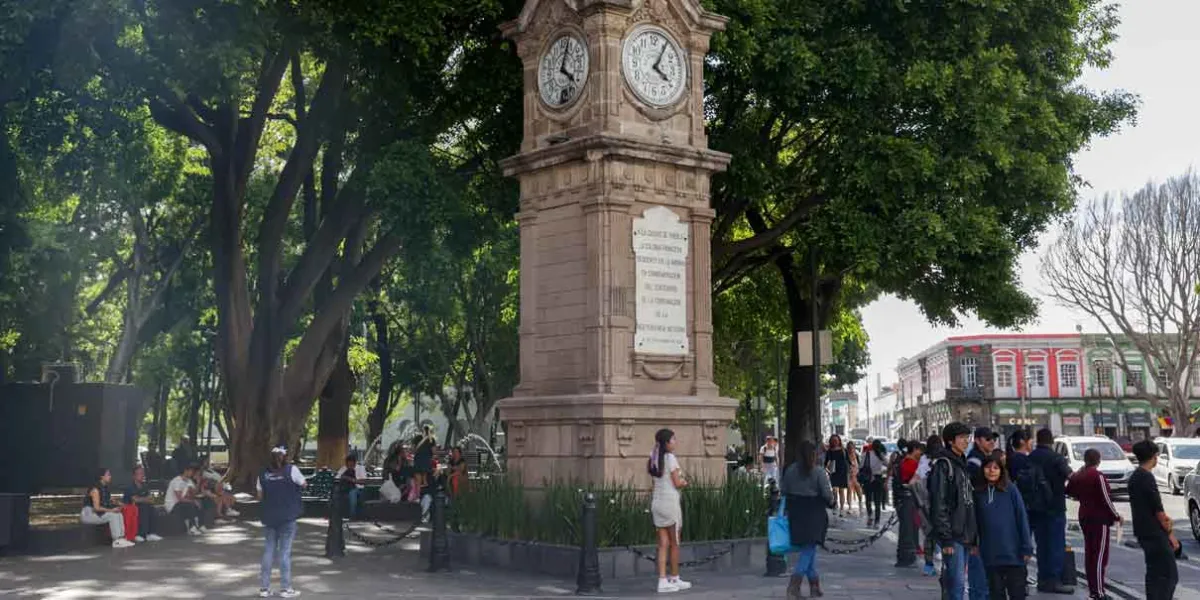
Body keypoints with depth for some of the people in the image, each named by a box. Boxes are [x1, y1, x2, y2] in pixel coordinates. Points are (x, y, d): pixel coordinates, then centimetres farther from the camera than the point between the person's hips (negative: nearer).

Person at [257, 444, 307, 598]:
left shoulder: (264, 473, 1)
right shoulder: (291, 470, -9)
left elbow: (260, 496, 7)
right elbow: (304, 485, 3)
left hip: (269, 517, 3)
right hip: (288, 517, -3)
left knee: (268, 551, 10)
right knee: (285, 552, 2)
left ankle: (264, 588, 14)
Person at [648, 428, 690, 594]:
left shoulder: (653, 459, 10)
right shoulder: (670, 458, -10)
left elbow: (655, 479, 12)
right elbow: (677, 483, -11)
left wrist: (680, 480, 10)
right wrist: (684, 482, 10)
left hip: (656, 502, 6)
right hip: (670, 502, -6)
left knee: (663, 544, 6)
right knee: (674, 543, 8)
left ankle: (663, 580, 1)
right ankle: (675, 579, 18)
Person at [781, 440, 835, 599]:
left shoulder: (790, 470, 1)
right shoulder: (819, 472, -11)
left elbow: (783, 491, 5)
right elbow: (828, 495, -12)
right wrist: (830, 502, 9)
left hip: (795, 514, 5)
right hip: (813, 514, -5)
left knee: (807, 549, 17)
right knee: (808, 550, 0)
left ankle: (814, 585, 21)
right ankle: (794, 585, -12)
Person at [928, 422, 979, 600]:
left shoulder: (962, 464, 17)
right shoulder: (943, 465, -10)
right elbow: (939, 504, -16)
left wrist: (974, 538, 16)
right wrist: (946, 538, -19)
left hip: (965, 536, 8)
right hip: (953, 537, -8)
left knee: (954, 583, 12)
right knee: (957, 583, -10)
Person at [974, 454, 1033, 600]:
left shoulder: (1010, 489, -5)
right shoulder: (978, 493, 3)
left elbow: (1022, 518, -6)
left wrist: (1027, 548, -9)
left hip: (1013, 552, -3)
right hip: (990, 555, 3)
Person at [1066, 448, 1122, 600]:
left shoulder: (1077, 476, 6)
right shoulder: (1099, 476, -16)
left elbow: (1069, 491, 18)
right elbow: (1106, 499, -17)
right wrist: (1116, 516, -5)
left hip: (1084, 517, 7)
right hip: (1100, 519, -7)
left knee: (1089, 553, 14)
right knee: (1100, 555, -5)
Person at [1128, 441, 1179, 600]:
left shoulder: (1134, 477, 12)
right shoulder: (1147, 478, -17)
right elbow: (1158, 510, -16)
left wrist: (1165, 519, 7)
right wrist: (1170, 533, -8)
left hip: (1144, 533, 9)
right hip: (1155, 533, -9)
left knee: (1154, 574, 15)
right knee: (1170, 575, -6)